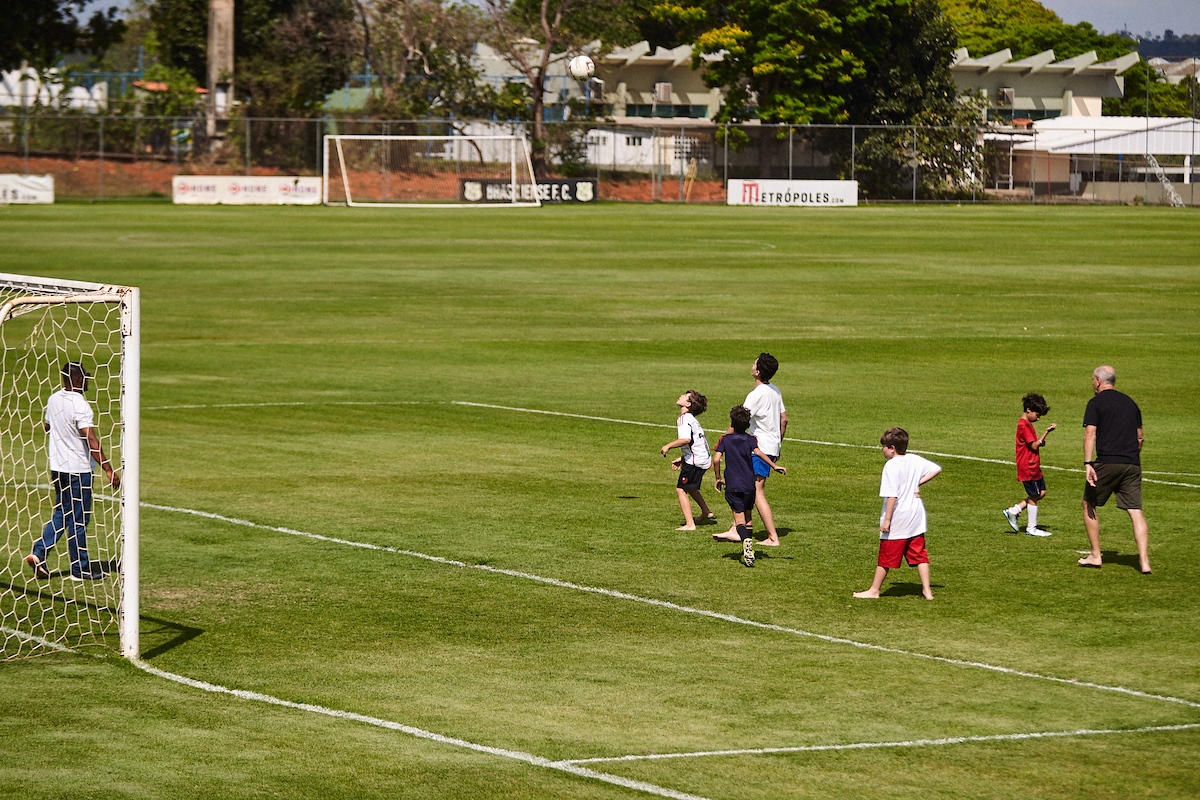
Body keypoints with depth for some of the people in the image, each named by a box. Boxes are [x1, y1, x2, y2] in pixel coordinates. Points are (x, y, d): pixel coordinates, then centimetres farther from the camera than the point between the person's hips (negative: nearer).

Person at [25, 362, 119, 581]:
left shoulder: (54, 399, 4)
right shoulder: (79, 405, -20)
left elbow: (47, 426, 21)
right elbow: (92, 441, -25)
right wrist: (109, 470, -24)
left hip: (57, 467, 7)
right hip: (77, 470, -7)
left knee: (61, 516, 18)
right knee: (78, 520, 2)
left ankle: (38, 553, 5)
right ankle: (80, 569, 10)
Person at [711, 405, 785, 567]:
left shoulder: (725, 439, 4)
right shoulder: (750, 439, 5)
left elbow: (716, 459, -6)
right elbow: (758, 452, -15)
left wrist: (718, 478, 6)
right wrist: (774, 466, -15)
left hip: (733, 485, -2)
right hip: (749, 484, 2)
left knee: (739, 517, -10)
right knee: (747, 516, 19)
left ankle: (746, 541, -36)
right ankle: (749, 545, 24)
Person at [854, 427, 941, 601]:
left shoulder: (891, 466, -17)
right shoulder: (915, 461, 4)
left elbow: (892, 496, -21)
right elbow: (936, 469, 13)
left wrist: (887, 519, -18)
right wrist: (918, 483, 9)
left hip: (897, 521, -7)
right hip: (916, 519, 7)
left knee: (886, 557, 4)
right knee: (919, 555, 10)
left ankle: (874, 590, 15)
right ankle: (927, 591, 7)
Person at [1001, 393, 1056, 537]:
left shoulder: (1027, 424, 15)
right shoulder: (1024, 425, -17)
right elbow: (1034, 445, -21)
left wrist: (1041, 442, 5)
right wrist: (1047, 432, -21)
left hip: (1034, 467, 10)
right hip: (1028, 468, -10)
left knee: (1041, 492, 13)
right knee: (1034, 496, -2)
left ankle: (1013, 511, 16)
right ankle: (1032, 528, 8)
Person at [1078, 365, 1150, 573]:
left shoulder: (1096, 403, 0)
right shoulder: (1130, 402, 17)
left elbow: (1090, 434, -11)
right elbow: (1140, 437, 23)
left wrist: (1088, 463, -17)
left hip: (1107, 463, -5)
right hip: (1132, 465, 5)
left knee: (1089, 504, 14)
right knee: (1136, 511, 0)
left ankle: (1095, 556, 13)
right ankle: (1144, 561, -11)